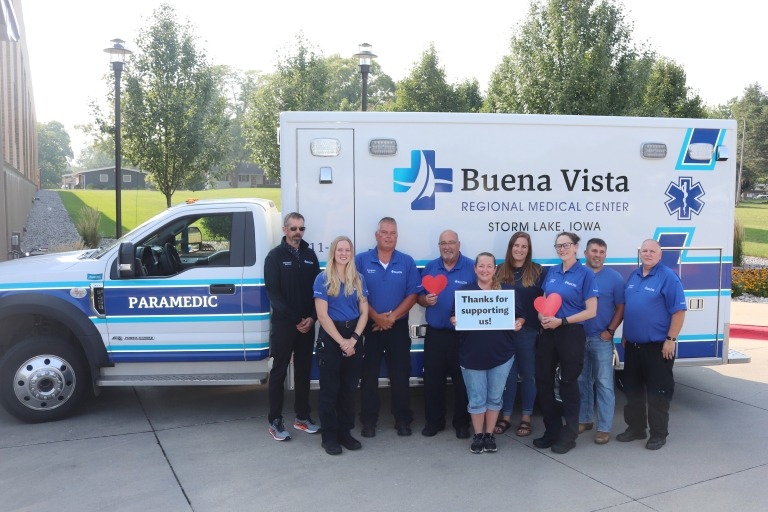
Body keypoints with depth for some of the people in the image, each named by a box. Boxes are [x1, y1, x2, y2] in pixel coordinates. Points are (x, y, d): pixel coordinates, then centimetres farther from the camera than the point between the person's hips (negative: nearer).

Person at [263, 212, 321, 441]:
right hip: (283, 323, -4)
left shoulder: (310, 255, 10)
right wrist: (294, 319, -16)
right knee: (279, 371, 2)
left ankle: (302, 417, 21)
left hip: (307, 323, 4)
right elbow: (272, 292, -10)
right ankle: (275, 421, 8)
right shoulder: (275, 256, -3)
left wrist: (311, 317, -7)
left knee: (303, 371, 11)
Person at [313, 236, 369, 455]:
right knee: (330, 388, 2)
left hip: (354, 336, 4)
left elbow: (364, 312, 4)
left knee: (349, 387, 10)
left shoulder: (358, 279, 8)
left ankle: (345, 432, 21)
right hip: (330, 337, -4)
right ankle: (329, 436, 11)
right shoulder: (323, 279, -5)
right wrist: (341, 341, -14)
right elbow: (322, 315, -10)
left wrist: (353, 339, -9)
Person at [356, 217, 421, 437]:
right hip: (369, 326, -1)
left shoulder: (407, 262, 1)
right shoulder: (361, 260, -2)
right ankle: (368, 420, 16)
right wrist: (376, 317, -13)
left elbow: (412, 295, -2)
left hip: (398, 326, 1)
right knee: (369, 375, 5)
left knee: (400, 375, 6)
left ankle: (402, 419, 18)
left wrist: (392, 316, -12)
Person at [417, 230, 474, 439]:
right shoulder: (430, 267, 8)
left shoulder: (472, 267, -3)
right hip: (435, 333, 3)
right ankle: (434, 421, 21)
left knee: (462, 379, 5)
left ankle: (462, 423, 18)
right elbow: (419, 297, 12)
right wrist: (426, 300, -11)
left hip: (462, 334, -3)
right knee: (432, 378, 7)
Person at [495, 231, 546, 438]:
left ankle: (526, 418, 19)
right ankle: (505, 416, 20)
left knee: (528, 374, 8)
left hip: (528, 331, -1)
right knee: (508, 374, 8)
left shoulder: (538, 271, 1)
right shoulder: (501, 271, 6)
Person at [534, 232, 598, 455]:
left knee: (568, 383, 4)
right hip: (547, 333, 6)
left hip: (571, 334, -5)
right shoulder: (551, 272, 8)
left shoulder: (585, 274, -8)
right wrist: (541, 316, -5)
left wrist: (561, 321, -18)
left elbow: (591, 311, -11)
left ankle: (569, 435, 18)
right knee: (543, 380, 8)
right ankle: (552, 430, 24)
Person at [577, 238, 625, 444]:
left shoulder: (614, 278, -3)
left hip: (601, 338, -3)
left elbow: (621, 308, -1)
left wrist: (610, 331, -10)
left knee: (604, 383, 0)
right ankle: (584, 419, 27)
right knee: (581, 381, 13)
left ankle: (604, 428, 8)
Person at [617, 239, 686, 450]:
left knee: (658, 391, 2)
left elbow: (678, 310, -14)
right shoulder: (633, 276, 11)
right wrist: (624, 335, 15)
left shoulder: (668, 277, -11)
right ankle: (635, 428, 28)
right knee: (632, 389, 15)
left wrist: (671, 339, -17)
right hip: (632, 344, 7)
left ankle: (659, 434, 13)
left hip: (658, 346, -7)